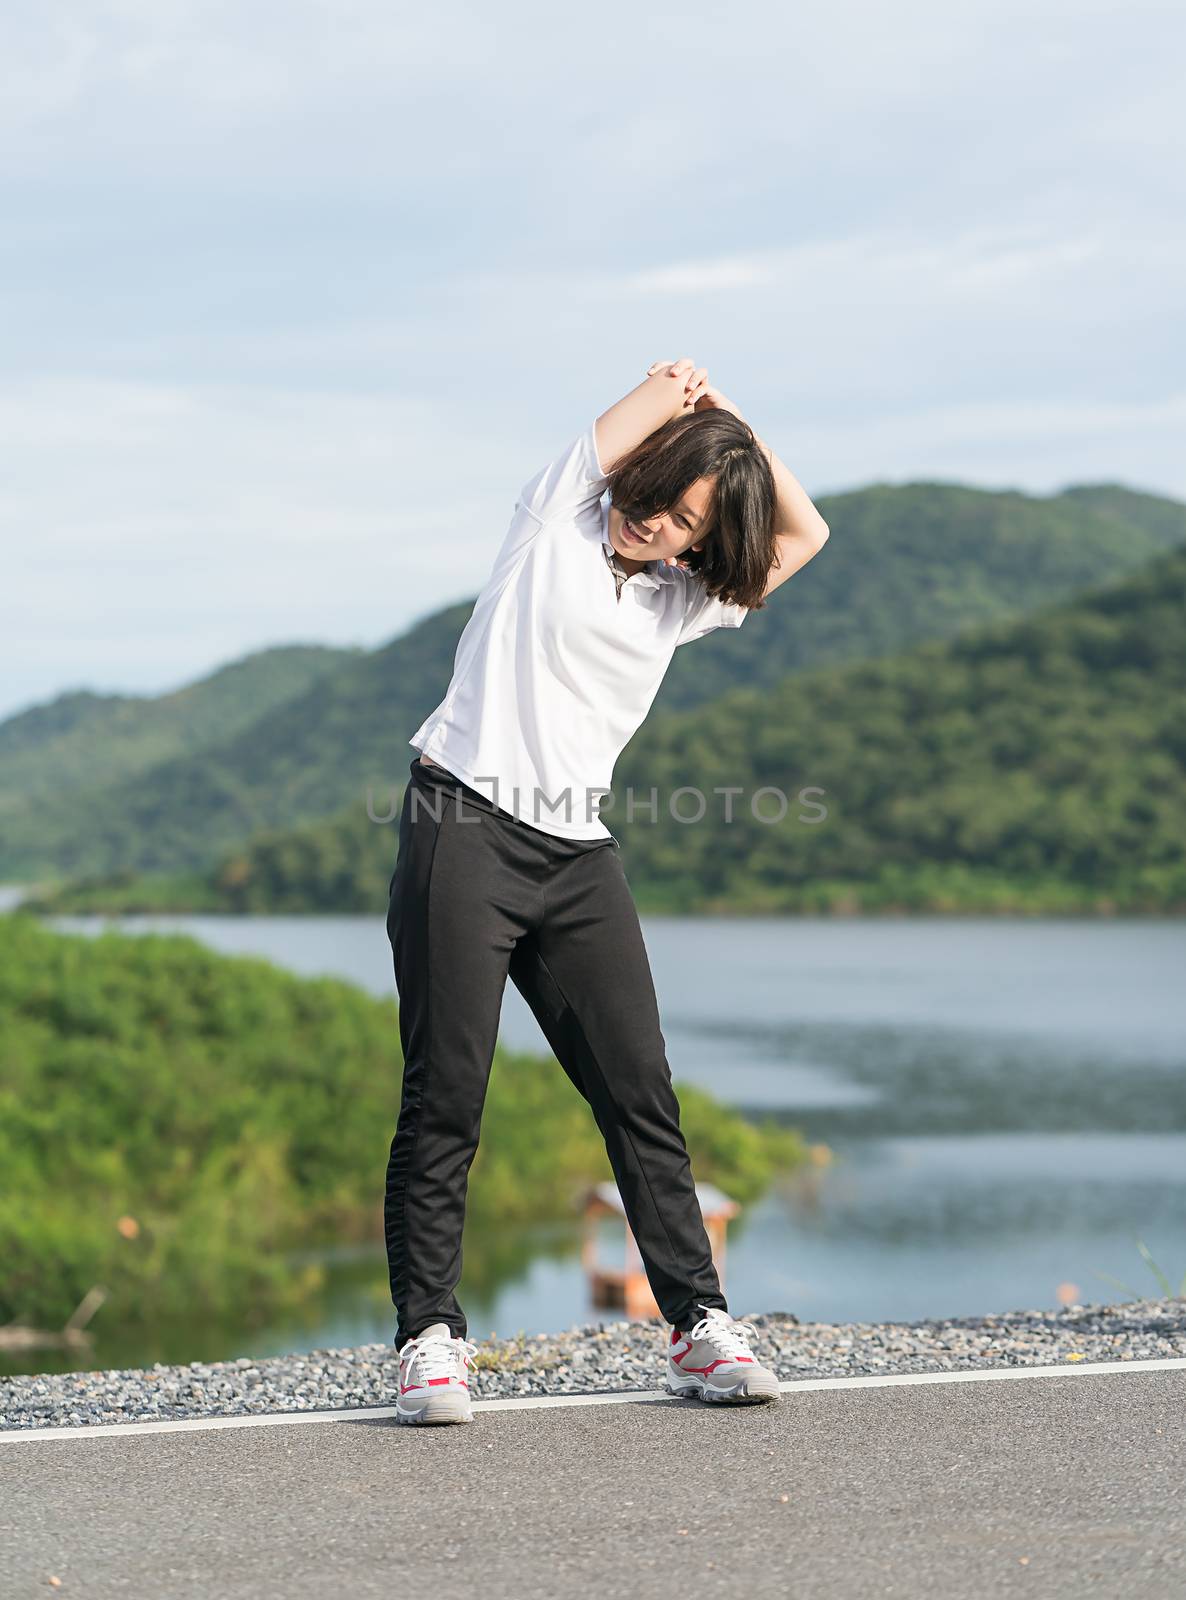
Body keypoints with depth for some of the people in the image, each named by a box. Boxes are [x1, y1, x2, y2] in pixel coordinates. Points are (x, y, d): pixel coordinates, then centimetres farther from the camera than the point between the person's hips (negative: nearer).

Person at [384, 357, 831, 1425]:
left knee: (642, 1094, 1)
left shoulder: (680, 601, 17)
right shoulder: (560, 515, 4)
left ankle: (699, 1326, 6)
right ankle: (430, 1338, 0)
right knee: (444, 1098, -5)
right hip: (468, 827, -5)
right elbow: (662, 394, -1)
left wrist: (737, 425, 16)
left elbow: (805, 535, 20)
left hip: (579, 856, 5)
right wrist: (679, 392, 19)